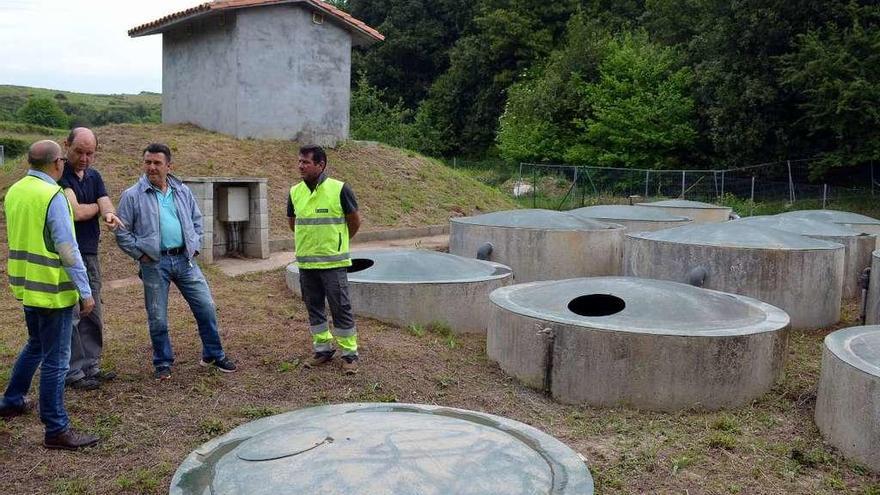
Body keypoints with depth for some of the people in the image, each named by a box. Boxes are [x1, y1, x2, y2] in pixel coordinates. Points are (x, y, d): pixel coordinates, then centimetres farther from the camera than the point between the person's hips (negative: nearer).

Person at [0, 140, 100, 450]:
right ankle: (56, 430, 6)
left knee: (36, 345, 28)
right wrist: (85, 291, -16)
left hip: (26, 284, 9)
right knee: (55, 360, -1)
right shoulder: (53, 196, -19)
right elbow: (68, 250, -20)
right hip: (53, 289, -9)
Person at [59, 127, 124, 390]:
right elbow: (75, 212, -19)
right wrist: (97, 207, 0)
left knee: (92, 315, 11)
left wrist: (110, 214, -25)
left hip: (91, 255, 7)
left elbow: (106, 206, -1)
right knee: (70, 316, -2)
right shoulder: (60, 176, -10)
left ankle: (91, 367, 21)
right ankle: (73, 373, 7)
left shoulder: (94, 176, 12)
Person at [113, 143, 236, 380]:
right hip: (154, 263, -3)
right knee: (157, 318, 5)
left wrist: (194, 247, 8)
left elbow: (196, 221, 18)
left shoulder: (183, 191, 8)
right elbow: (122, 232, -1)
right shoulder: (132, 196, -3)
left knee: (206, 307, 4)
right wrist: (141, 253, -6)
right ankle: (163, 363, 23)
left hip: (184, 259, 3)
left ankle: (213, 355, 20)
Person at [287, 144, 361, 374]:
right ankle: (323, 349, 28)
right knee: (314, 307, 13)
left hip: (333, 262, -5)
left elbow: (355, 221, 0)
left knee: (341, 308, 0)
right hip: (305, 262, 5)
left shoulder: (339, 189, -11)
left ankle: (350, 354, 12)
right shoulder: (295, 192, 3)